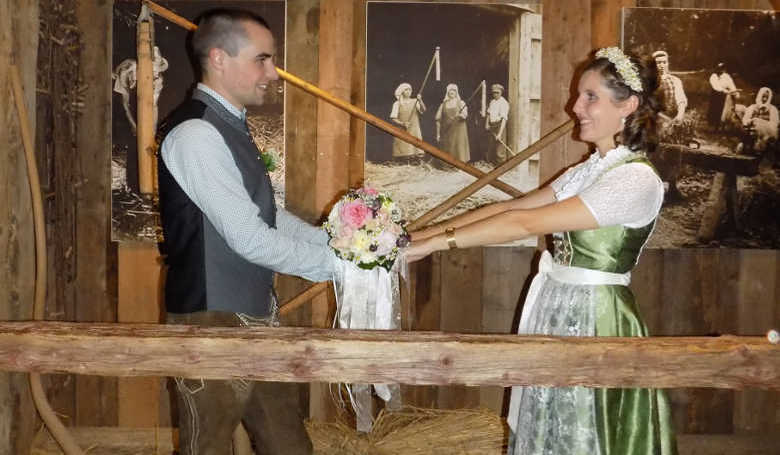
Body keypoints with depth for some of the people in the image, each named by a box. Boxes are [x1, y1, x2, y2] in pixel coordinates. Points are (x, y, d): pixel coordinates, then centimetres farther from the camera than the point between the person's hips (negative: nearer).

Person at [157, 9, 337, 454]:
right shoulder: (195, 134, -20)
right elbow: (250, 240, -23)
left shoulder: (231, 126, 11)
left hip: (256, 314, 9)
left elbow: (267, 214, 15)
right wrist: (334, 262, -12)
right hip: (213, 321, -9)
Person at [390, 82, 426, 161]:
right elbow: (393, 118, 0)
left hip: (414, 131, 2)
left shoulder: (415, 102, 9)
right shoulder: (397, 104, 4)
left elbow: (423, 110, -8)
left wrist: (420, 100, -25)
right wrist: (402, 123, -16)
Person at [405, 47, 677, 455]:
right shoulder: (587, 170, 11)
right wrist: (424, 234, -2)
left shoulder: (637, 179, -17)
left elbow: (527, 223, -22)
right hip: (556, 312, 8)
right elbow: (508, 206, 6)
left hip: (595, 320, -8)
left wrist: (434, 243, -22)